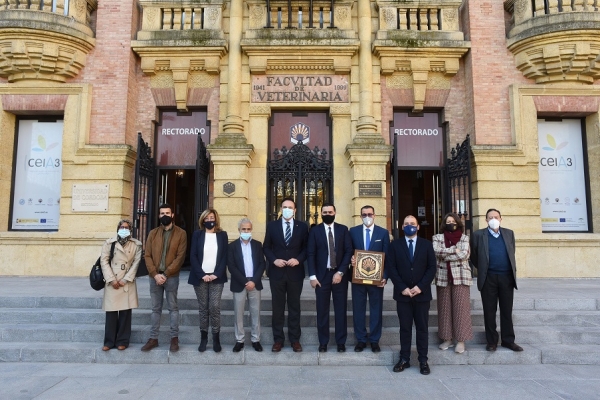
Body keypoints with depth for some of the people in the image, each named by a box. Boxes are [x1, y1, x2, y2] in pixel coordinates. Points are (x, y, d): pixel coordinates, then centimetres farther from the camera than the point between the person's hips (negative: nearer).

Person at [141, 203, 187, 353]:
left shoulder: (181, 233, -1)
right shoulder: (153, 233, 9)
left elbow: (180, 257, -8)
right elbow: (147, 256, 3)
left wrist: (165, 274, -14)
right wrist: (155, 274, -10)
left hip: (171, 276, -3)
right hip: (154, 276, 3)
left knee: (173, 307, 5)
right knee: (156, 308, 11)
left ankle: (174, 338, 13)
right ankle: (153, 338, 19)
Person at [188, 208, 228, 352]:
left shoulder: (222, 235, 6)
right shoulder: (197, 234, 6)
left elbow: (225, 256, 2)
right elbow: (193, 256, 0)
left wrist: (216, 274, -10)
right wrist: (202, 274, -11)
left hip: (217, 277, 0)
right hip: (200, 277, 1)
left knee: (215, 307, -6)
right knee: (203, 307, 4)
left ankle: (216, 337, 6)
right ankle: (203, 337, 14)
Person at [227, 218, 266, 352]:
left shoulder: (257, 245, 7)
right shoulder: (232, 246, 2)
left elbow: (262, 264, 2)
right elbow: (231, 266, -6)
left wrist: (254, 281, -11)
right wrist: (245, 282, -13)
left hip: (255, 283, 1)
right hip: (239, 284, -1)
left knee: (255, 313, 6)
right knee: (238, 314, 4)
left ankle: (256, 340, 17)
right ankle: (239, 340, 15)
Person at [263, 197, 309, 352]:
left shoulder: (302, 226, 4)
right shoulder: (271, 225, 4)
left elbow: (306, 248, 4)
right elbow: (266, 247, 5)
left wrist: (298, 260, -12)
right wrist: (274, 260, -11)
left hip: (295, 272, 0)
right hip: (276, 272, 0)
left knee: (294, 306, 9)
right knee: (277, 307, 7)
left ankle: (295, 339, 19)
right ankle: (278, 339, 18)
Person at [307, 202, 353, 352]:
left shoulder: (343, 229, 4)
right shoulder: (314, 231, 3)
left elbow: (349, 251, -1)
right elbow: (311, 254, 0)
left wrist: (340, 272, -10)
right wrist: (312, 276, -9)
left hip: (339, 275, 1)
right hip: (322, 275, 0)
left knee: (341, 310, 6)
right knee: (322, 310, 5)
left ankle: (341, 342, 17)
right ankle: (323, 342, 16)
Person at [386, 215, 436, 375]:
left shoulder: (426, 244, 6)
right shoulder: (395, 245, 4)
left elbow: (432, 267, -1)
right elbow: (391, 268, -2)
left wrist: (420, 286, -11)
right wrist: (402, 287, -11)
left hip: (422, 293, 0)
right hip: (403, 293, 0)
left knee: (422, 328, 7)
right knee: (405, 328, 6)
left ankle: (423, 360, 16)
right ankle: (404, 359, 15)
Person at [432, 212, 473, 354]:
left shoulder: (464, 238, 5)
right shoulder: (438, 237, 8)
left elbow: (464, 254, -11)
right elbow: (436, 251, -11)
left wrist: (444, 255, -9)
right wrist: (453, 250, -12)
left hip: (460, 276, -2)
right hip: (443, 277, 2)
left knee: (460, 307, -2)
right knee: (444, 307, 5)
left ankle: (461, 340, 6)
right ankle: (447, 338, 15)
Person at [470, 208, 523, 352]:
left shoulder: (509, 233, 8)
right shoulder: (478, 235, -1)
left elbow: (512, 254, 16)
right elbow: (474, 256, 7)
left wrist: (512, 271, 13)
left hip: (507, 277, 2)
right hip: (488, 278, -2)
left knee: (507, 310, 10)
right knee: (489, 311, 6)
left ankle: (508, 340, 22)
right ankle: (491, 341, 16)